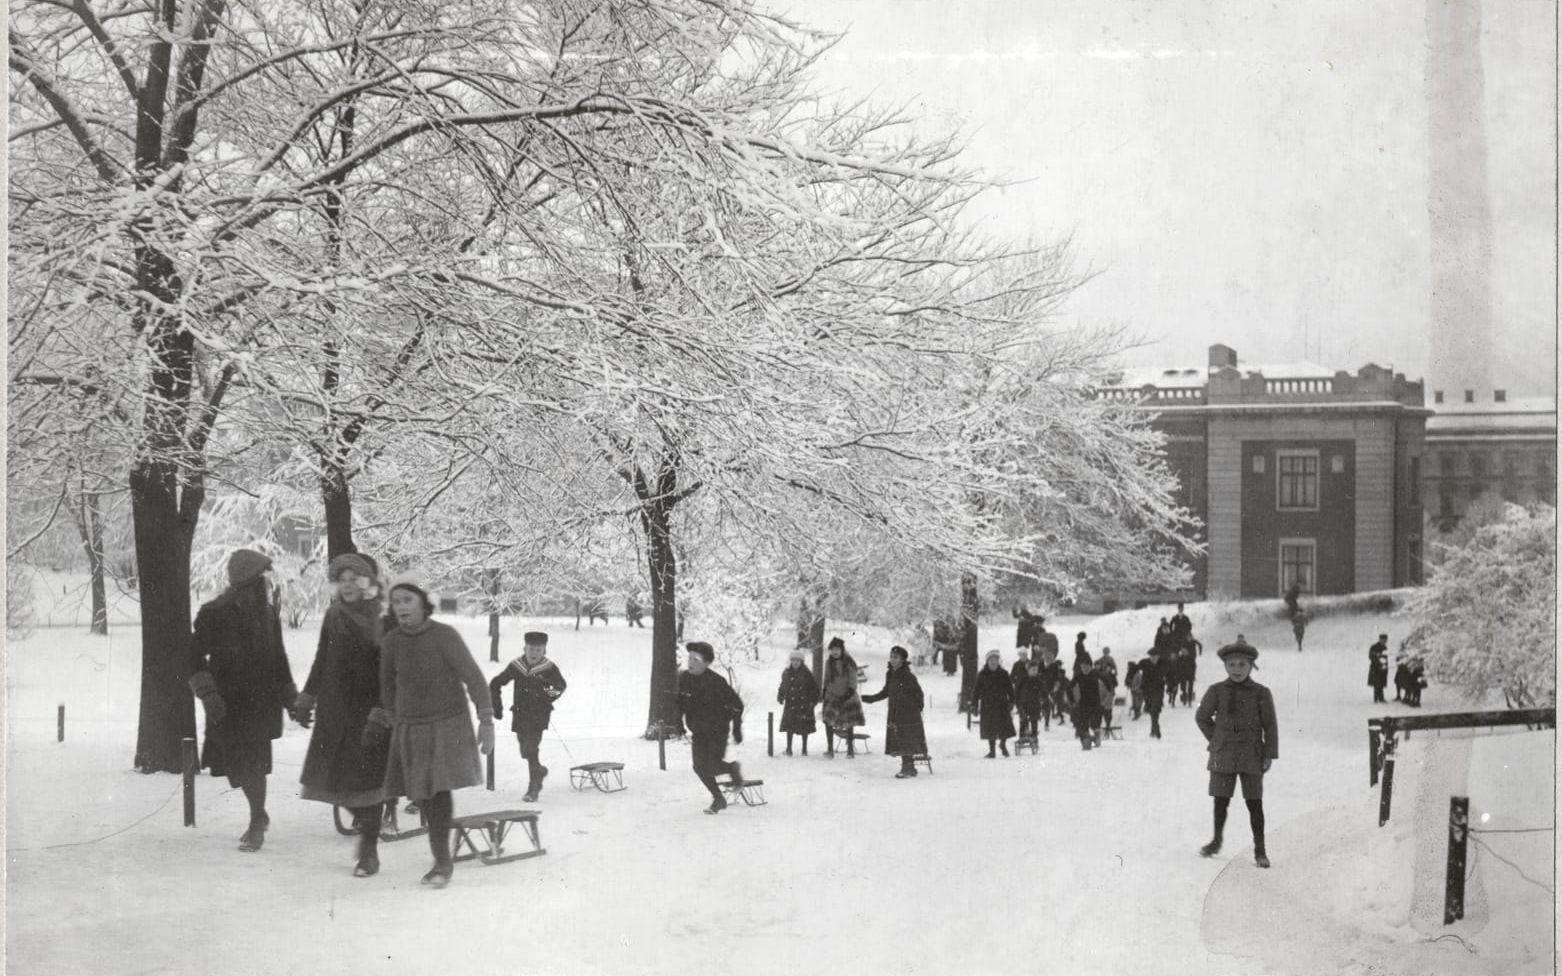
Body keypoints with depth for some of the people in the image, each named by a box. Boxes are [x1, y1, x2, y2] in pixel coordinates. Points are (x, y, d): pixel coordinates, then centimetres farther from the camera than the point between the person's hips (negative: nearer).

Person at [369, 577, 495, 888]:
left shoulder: (445, 636, -14)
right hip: (410, 727, 4)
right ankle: (442, 857, 20)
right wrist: (389, 720, 23)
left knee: (440, 789, -13)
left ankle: (442, 859, -4)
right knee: (420, 794, 4)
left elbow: (474, 678, -11)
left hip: (448, 724, -4)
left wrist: (486, 720, -15)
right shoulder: (390, 643, -1)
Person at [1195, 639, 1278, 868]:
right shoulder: (1216, 691, 0)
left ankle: (1260, 850, 7)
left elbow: (1270, 726, 0)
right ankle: (1216, 841, 27)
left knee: (1255, 803, -1)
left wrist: (1270, 755, -4)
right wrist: (1216, 740, 7)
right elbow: (1202, 716, 13)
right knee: (1221, 801, 8)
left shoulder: (1261, 693, -3)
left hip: (1251, 756, -1)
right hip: (1223, 755, 1)